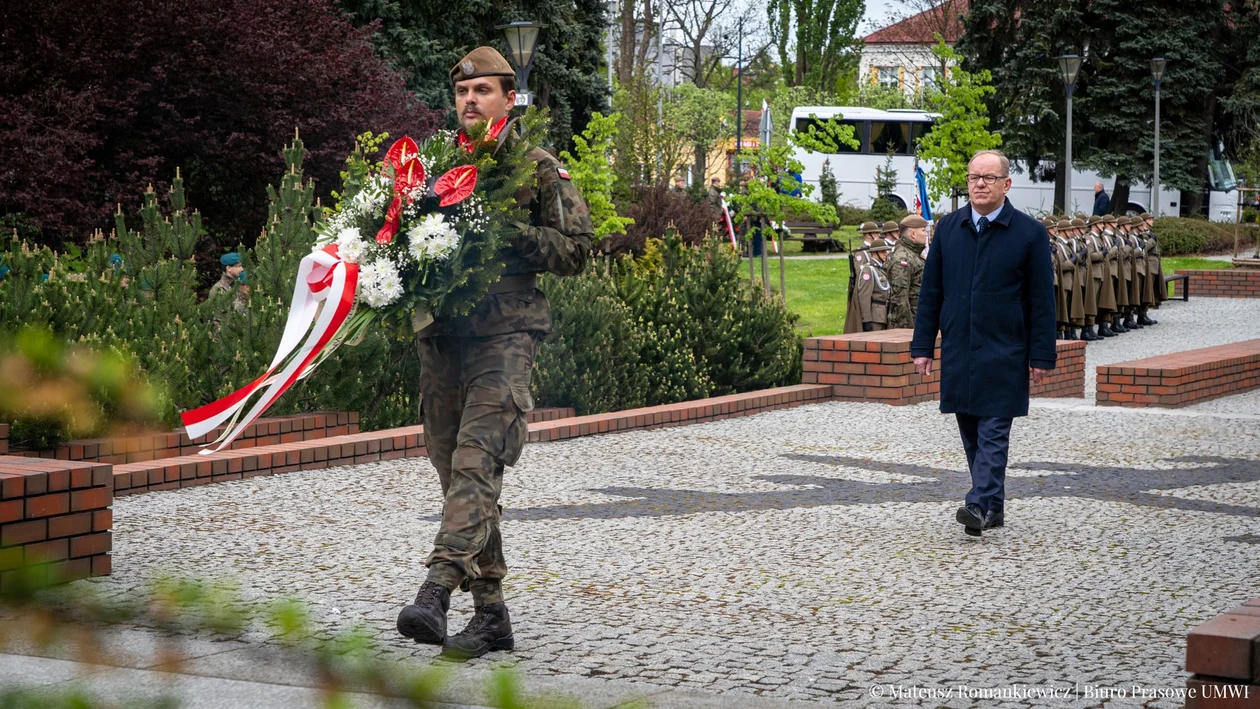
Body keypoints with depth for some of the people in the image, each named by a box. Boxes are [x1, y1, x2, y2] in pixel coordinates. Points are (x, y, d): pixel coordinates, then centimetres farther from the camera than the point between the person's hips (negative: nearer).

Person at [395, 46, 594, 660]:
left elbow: (576, 251, 1)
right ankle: (490, 613, 14)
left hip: (504, 333, -5)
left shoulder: (539, 169, 4)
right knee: (456, 473, 7)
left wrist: (510, 231, -12)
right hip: (440, 333, 6)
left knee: (476, 462, -21)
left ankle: (437, 589, -32)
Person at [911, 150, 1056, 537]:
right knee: (972, 434, 8)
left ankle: (981, 505, -12)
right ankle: (994, 507, 17)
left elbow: (1042, 299, -2)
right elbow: (931, 291, 11)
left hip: (1003, 353, -4)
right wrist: (922, 346, 6)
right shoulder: (948, 228, 8)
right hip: (958, 350, 4)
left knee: (993, 432, -7)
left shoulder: (1029, 232, -3)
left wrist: (1042, 356, -6)